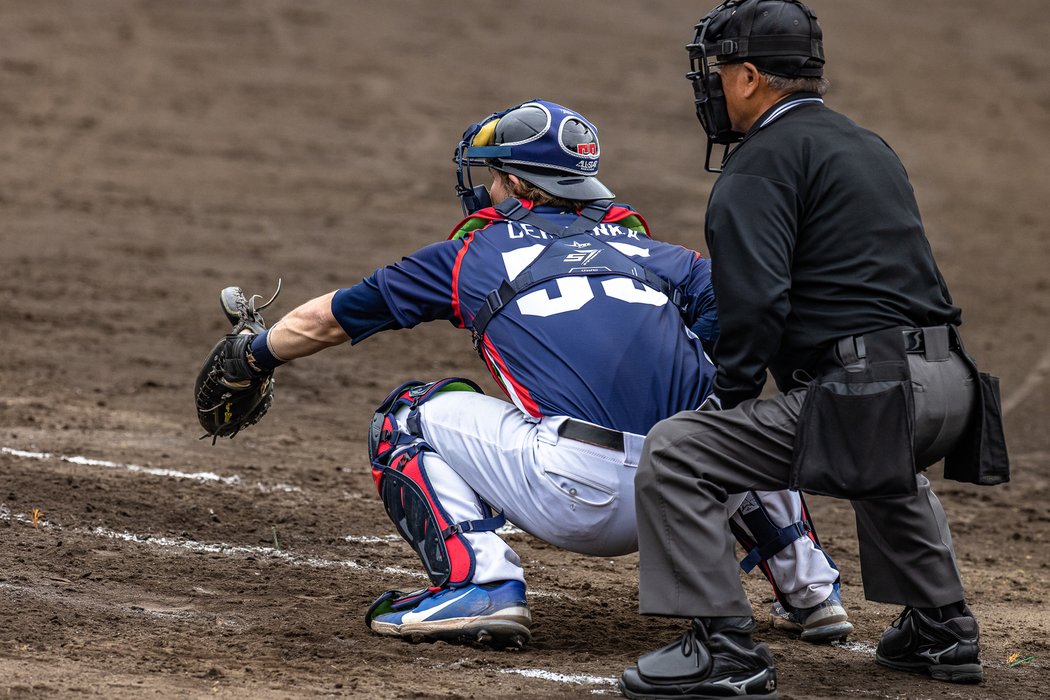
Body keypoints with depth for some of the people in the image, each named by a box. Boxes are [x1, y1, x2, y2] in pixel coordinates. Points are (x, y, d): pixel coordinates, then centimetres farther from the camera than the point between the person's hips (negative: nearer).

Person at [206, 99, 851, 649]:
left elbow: (327, 318, 32)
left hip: (579, 499, -4)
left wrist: (253, 356, 50)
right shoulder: (647, 250, 26)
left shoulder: (472, 254, 21)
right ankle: (809, 585, 26)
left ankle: (480, 583, -2)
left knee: (409, 418, 18)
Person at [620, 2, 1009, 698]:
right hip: (953, 384, 9)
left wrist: (734, 395, -1)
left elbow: (756, 300, -15)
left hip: (867, 392, -9)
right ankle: (942, 628, 39)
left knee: (675, 456, -8)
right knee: (886, 465, 43)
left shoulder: (764, 159, -3)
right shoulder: (870, 147, 25)